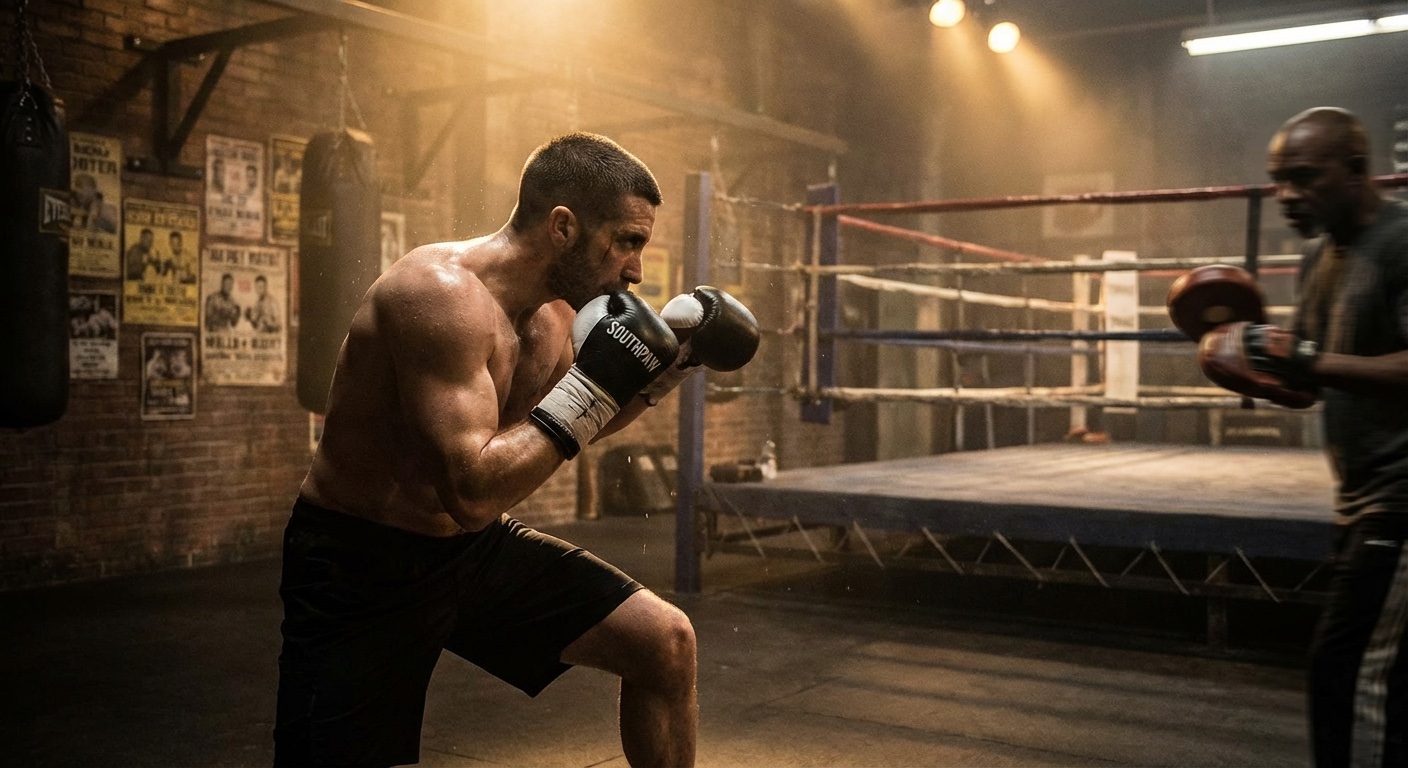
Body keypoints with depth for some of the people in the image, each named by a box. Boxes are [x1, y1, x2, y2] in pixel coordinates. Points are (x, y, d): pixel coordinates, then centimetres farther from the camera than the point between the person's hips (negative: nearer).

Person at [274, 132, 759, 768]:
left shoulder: (555, 312, -1)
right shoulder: (441, 293, -27)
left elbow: (581, 424, 19)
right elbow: (473, 490, -33)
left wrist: (668, 364, 5)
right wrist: (588, 391, -29)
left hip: (473, 548, 7)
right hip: (360, 569, -7)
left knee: (664, 641, 1)